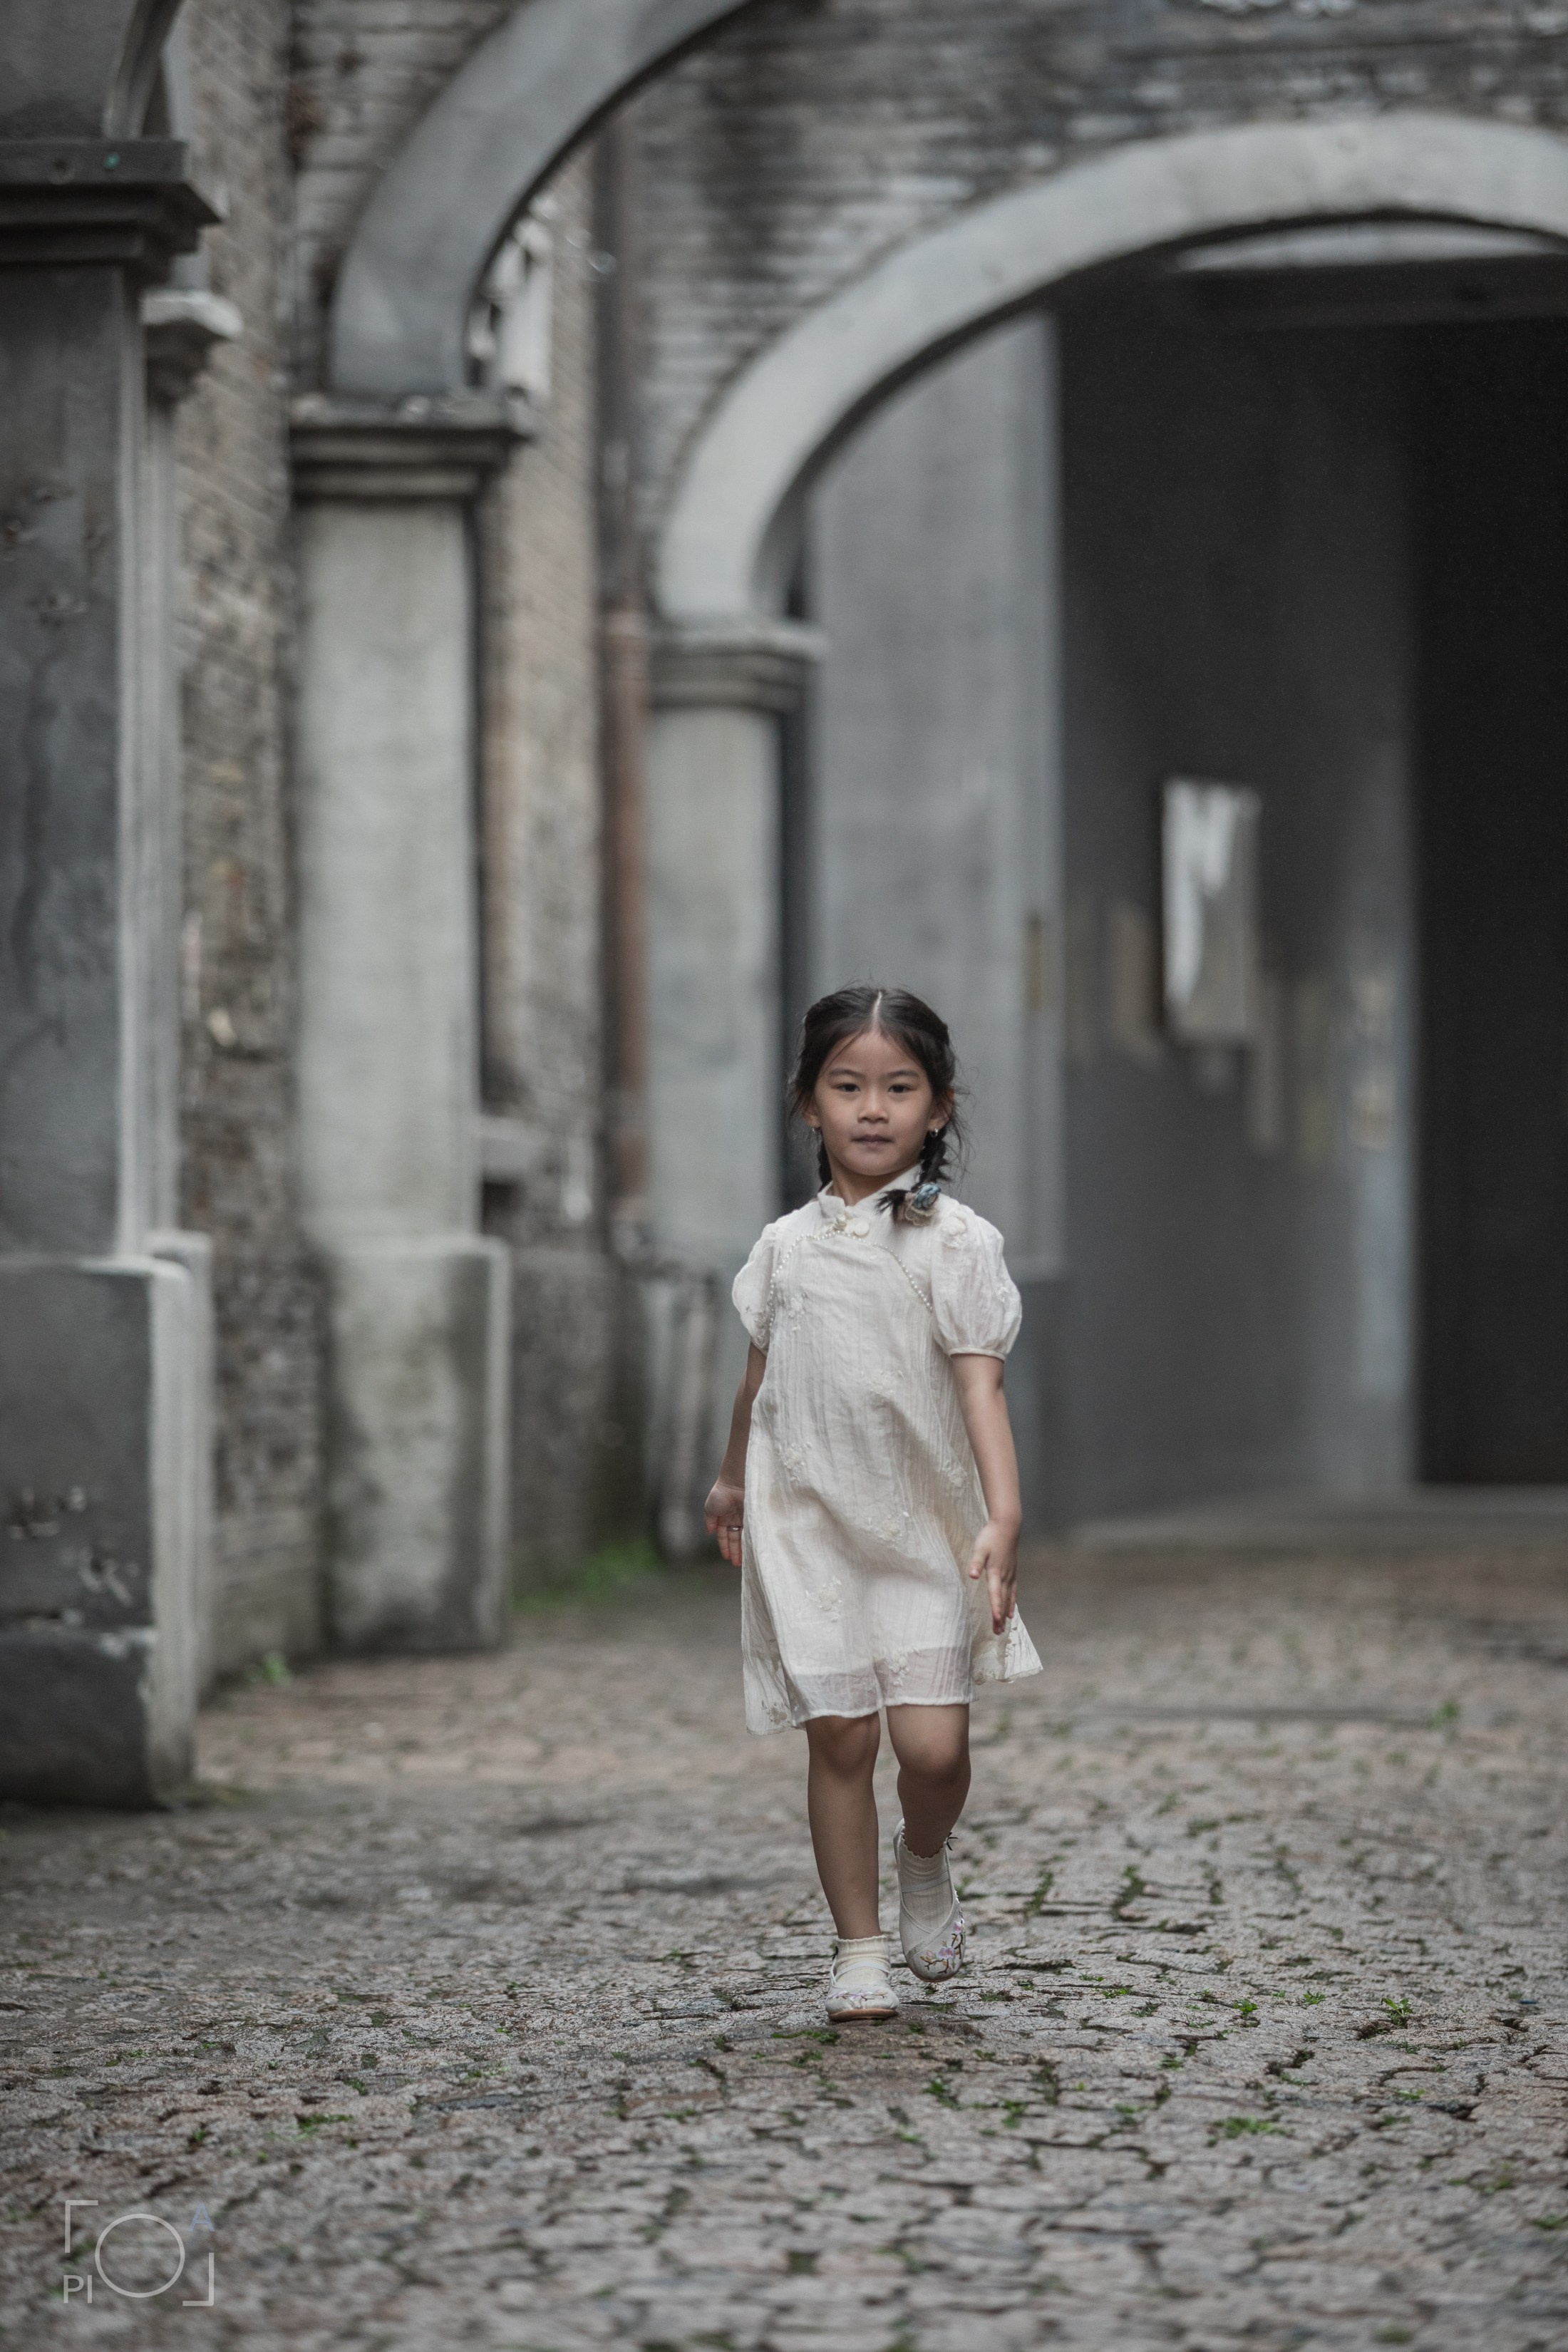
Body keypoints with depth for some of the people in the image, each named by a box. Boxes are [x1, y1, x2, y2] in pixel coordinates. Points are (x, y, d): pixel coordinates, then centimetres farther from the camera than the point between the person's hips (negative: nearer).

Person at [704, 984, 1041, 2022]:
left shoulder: (956, 1242, -6)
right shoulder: (788, 1246, 5)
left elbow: (981, 1388, -14)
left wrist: (1003, 1518, -25)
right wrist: (733, 1479, 32)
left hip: (926, 1526, -2)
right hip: (807, 1524, 2)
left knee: (934, 1742, -9)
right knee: (840, 1737, -1)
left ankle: (925, 1861, 24)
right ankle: (860, 1949, 10)